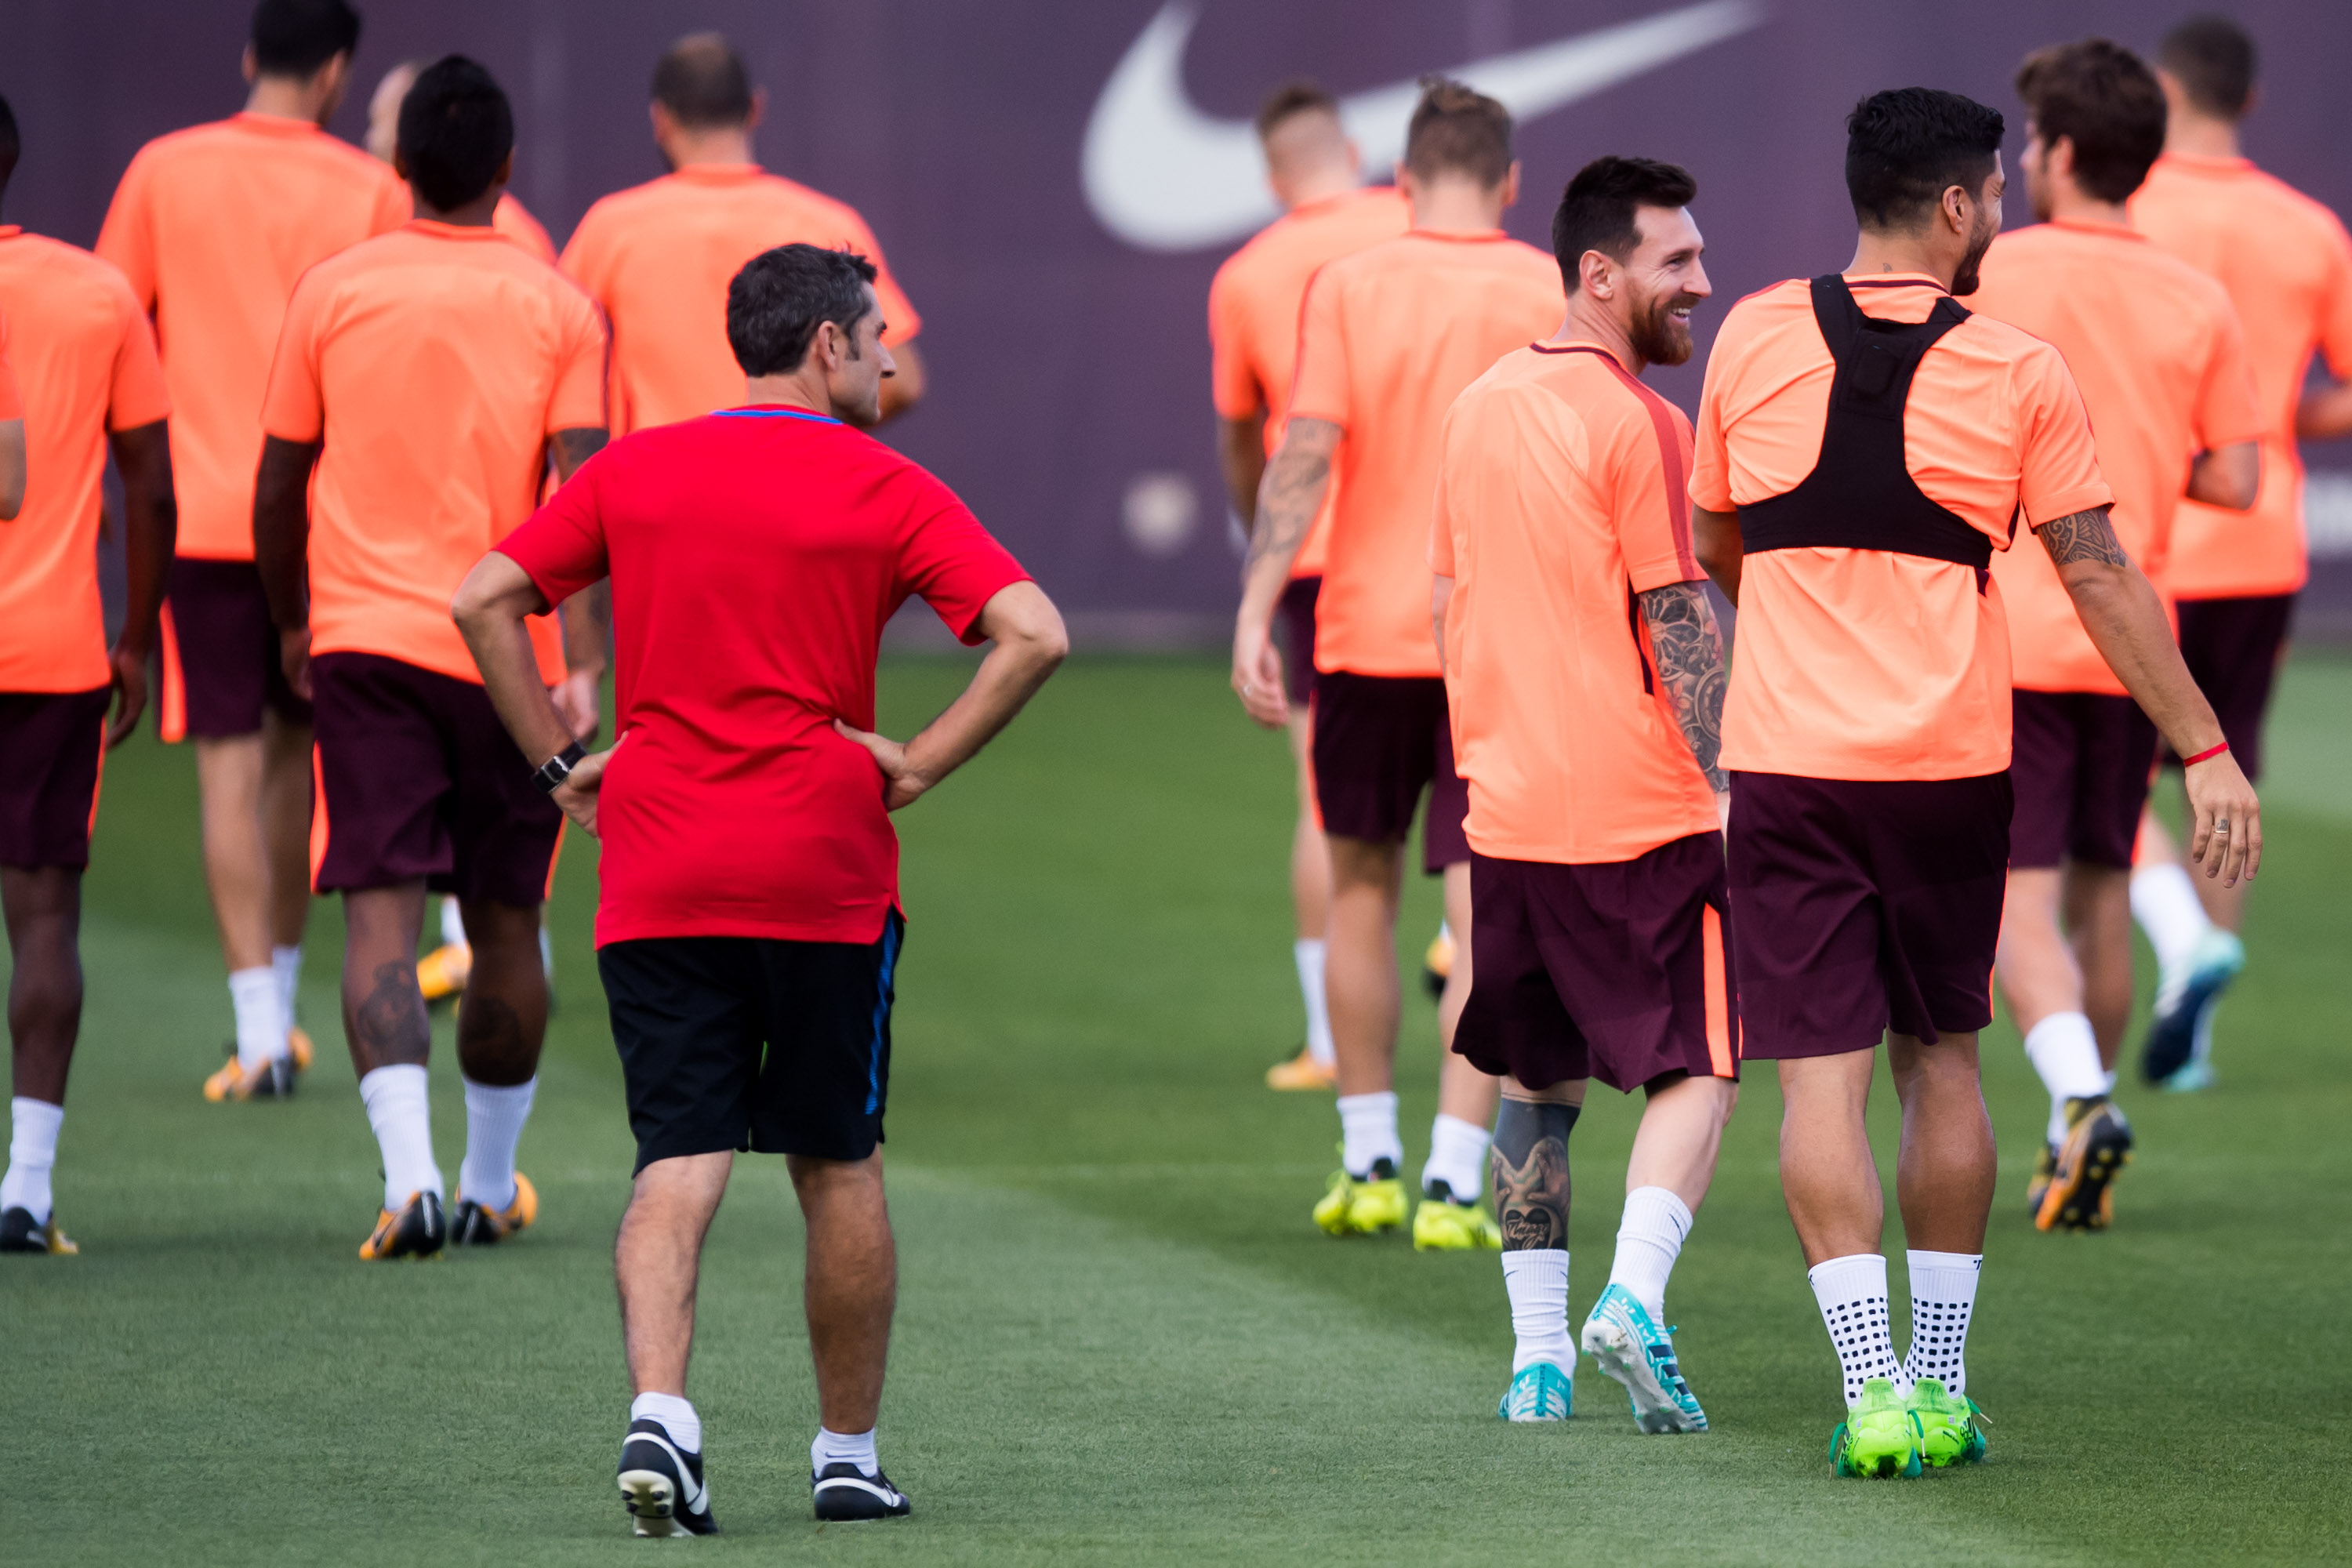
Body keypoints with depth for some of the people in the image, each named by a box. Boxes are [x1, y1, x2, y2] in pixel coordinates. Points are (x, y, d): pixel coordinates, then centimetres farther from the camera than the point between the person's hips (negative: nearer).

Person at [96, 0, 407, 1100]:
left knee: (231, 768, -3)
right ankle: (279, 998, 26)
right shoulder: (369, 192, -1)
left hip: (201, 511, -1)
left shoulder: (165, 173, 1)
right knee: (296, 744, 18)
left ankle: (260, 1035, -11)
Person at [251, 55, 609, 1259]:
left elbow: (277, 487, 8)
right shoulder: (558, 310, 0)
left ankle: (409, 1172, -27)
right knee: (504, 921, 15)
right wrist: (584, 662, -10)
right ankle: (490, 1184, 26)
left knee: (381, 914, -8)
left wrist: (292, 624, 23)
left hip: (365, 641, 0)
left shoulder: (332, 292, 2)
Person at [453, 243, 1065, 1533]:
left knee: (679, 1159, -1)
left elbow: (484, 600, 3)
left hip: (655, 879, 2)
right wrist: (917, 765, -5)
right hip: (823, 874, -2)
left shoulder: (632, 472, 8)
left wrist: (557, 762, 6)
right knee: (839, 1162, 12)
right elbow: (1032, 634, -12)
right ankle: (849, 1455, 20)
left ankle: (657, 1409, -24)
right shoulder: (885, 491, -1)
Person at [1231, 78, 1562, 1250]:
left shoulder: (1348, 287, -3)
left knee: (1361, 887, 17)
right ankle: (1453, 1183, -9)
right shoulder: (1555, 297, -1)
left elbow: (1305, 453, -10)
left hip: (1367, 628, 1)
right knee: (1481, 911, -1)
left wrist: (1256, 613, -11)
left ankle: (1368, 1163, 20)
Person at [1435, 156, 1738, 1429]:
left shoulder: (1478, 408, 10)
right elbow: (1680, 628, -15)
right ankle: (1635, 1297, -18)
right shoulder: (1639, 425, -12)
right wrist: (1730, 794, -12)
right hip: (1643, 818, -6)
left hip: (1509, 811, 6)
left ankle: (1536, 1352, 10)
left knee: (1535, 1082, 13)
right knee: (1694, 1070, 1)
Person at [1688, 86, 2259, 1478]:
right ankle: (1941, 1386, 17)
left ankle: (1874, 1390, -13)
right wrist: (2205, 751, 1)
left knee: (1822, 1075, -3)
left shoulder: (1756, 338, 2)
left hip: (1788, 751, 0)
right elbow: (2101, 578, -4)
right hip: (1951, 762, 0)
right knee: (1942, 1062, 14)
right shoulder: (2018, 370, -4)